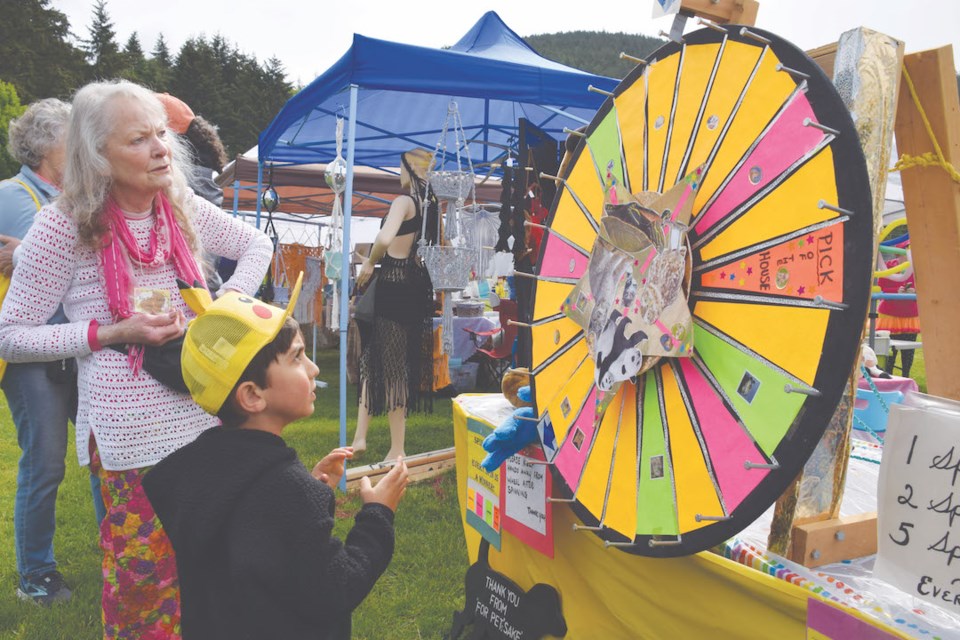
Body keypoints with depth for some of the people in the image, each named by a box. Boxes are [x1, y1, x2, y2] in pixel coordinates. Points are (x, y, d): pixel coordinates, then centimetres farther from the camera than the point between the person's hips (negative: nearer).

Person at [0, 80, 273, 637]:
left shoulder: (183, 209, 2)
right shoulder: (64, 226, -10)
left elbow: (256, 244, 18)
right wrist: (113, 333, -17)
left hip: (207, 414, 4)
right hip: (131, 435, -4)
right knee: (144, 574, 9)